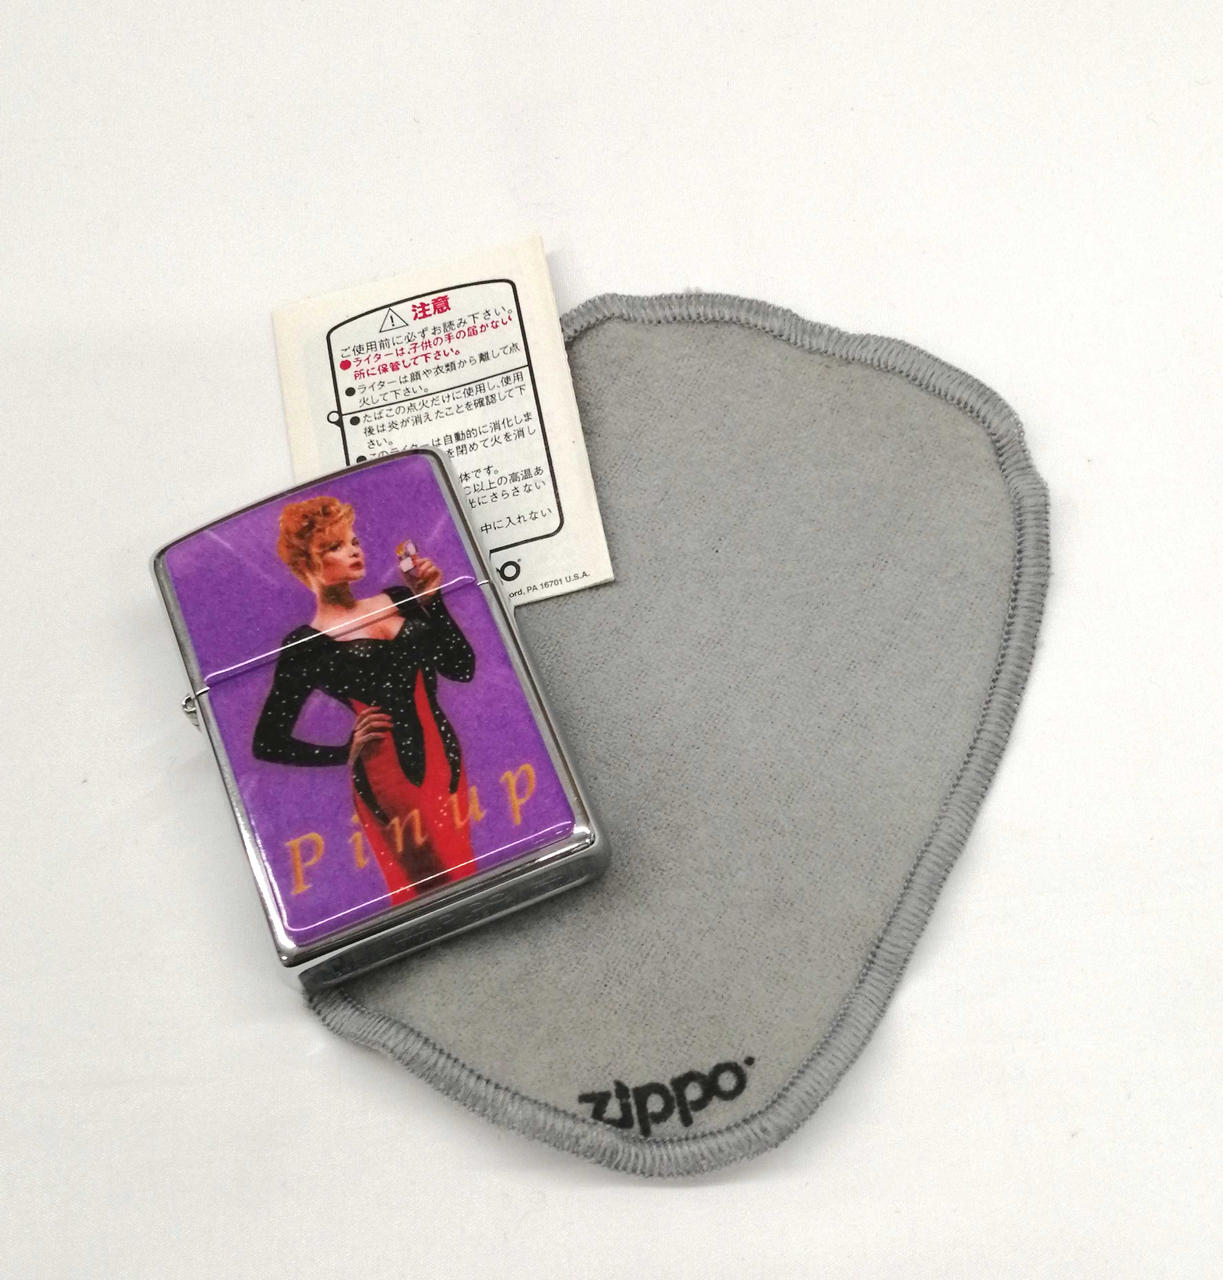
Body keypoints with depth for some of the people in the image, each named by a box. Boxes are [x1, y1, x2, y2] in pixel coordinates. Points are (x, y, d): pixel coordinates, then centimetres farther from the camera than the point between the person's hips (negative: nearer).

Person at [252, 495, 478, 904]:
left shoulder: (398, 600, 11)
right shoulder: (305, 646, -3)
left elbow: (462, 668, 5)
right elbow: (267, 743, -1)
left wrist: (432, 600, -2)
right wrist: (346, 753, -3)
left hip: (445, 756, 5)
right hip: (388, 775, -5)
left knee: (462, 871, 10)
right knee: (428, 891, 0)